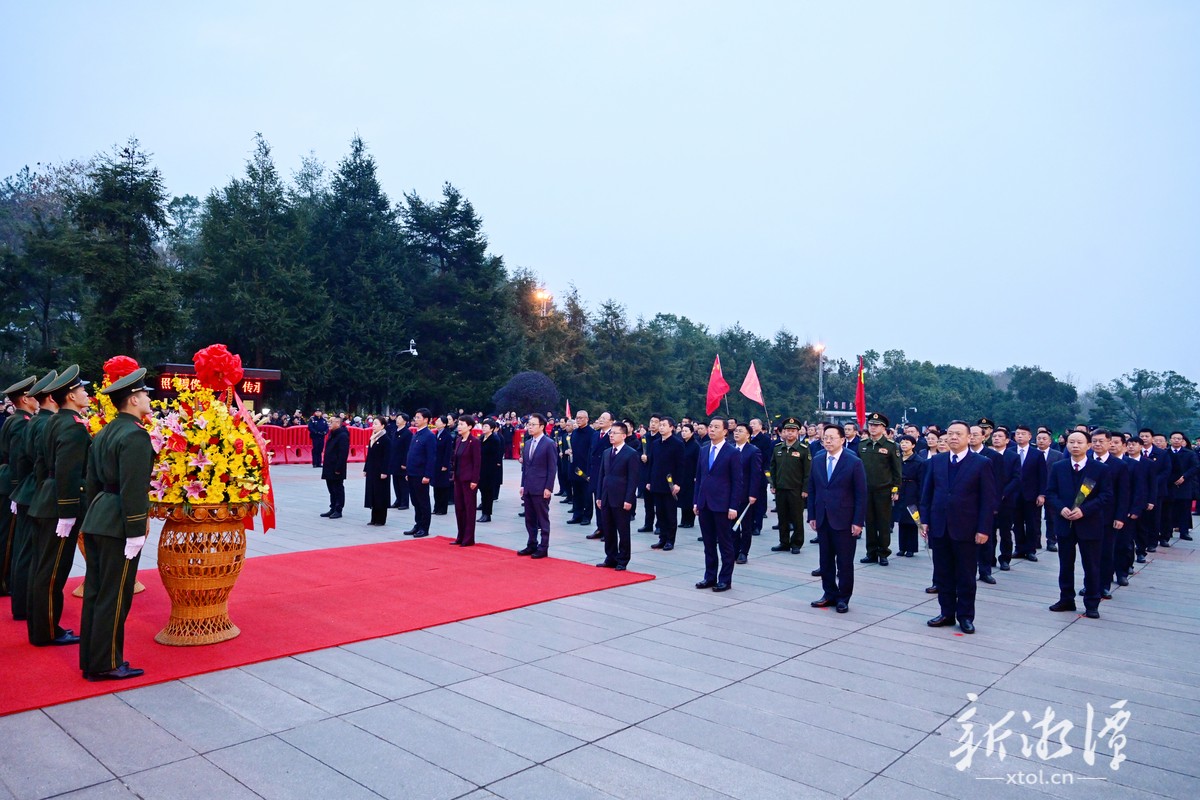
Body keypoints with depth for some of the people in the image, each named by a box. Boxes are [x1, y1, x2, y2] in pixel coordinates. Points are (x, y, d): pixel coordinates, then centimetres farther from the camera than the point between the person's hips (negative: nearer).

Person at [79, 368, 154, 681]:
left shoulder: (104, 433, 13)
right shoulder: (135, 436, -16)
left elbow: (92, 481, 18)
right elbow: (133, 489, -20)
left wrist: (95, 516, 23)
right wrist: (136, 532, -17)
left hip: (96, 522, 10)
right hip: (118, 525, -9)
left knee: (95, 592, 15)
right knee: (114, 596, 0)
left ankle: (90, 658, 25)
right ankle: (105, 664, 8)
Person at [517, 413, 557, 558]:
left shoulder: (549, 444, -9)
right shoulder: (528, 443, 12)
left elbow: (552, 468, -11)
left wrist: (548, 488, -15)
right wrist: (523, 485, 11)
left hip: (541, 489, -7)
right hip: (528, 488, 7)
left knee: (543, 519, 2)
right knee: (530, 519, 12)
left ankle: (543, 548, 9)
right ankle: (531, 545, 22)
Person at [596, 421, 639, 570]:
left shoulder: (631, 454, -7)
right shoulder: (606, 453, 13)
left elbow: (633, 479, -11)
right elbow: (602, 475, 15)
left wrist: (629, 500, -15)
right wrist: (599, 496, 9)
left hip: (621, 499, -6)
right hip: (606, 499, 6)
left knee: (623, 531, 3)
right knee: (608, 530, 11)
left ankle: (622, 561, 12)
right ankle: (610, 558, 21)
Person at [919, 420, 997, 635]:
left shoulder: (982, 463, -4)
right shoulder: (936, 461, 7)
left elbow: (988, 499, -6)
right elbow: (927, 493, 10)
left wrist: (984, 529, -11)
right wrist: (925, 520, 3)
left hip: (966, 529, -3)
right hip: (939, 528, 4)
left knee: (966, 577, 7)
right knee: (942, 575, 10)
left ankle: (965, 616, 19)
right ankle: (947, 613, 22)